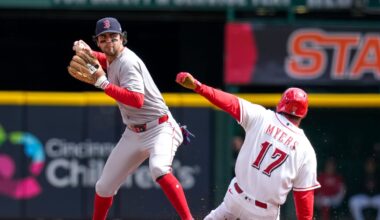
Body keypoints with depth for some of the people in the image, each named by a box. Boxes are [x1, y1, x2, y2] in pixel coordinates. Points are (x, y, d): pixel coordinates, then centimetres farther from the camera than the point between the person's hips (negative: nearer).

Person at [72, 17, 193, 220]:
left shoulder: (127, 62, -19)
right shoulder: (113, 59, 6)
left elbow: (137, 100, -31)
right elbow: (105, 59, 33)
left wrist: (103, 83, -29)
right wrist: (85, 51, 9)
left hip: (159, 128, -9)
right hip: (133, 133, 9)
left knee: (158, 169, -37)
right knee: (104, 186, 10)